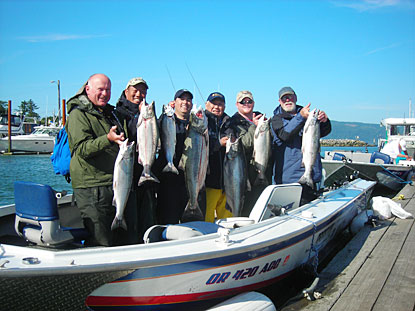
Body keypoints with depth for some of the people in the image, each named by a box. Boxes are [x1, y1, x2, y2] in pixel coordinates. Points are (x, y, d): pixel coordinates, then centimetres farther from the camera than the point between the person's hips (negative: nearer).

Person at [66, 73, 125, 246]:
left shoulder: (108, 113, 20)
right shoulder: (78, 114, -7)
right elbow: (82, 149, -21)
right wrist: (107, 139, -34)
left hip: (112, 186, 9)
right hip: (91, 188, -8)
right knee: (100, 244, -8)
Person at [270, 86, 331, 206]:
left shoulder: (307, 115, 14)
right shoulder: (277, 119, 3)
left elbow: (324, 132, 8)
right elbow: (284, 134, -18)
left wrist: (325, 121, -14)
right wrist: (300, 117, -28)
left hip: (311, 174, 4)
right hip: (288, 178, -4)